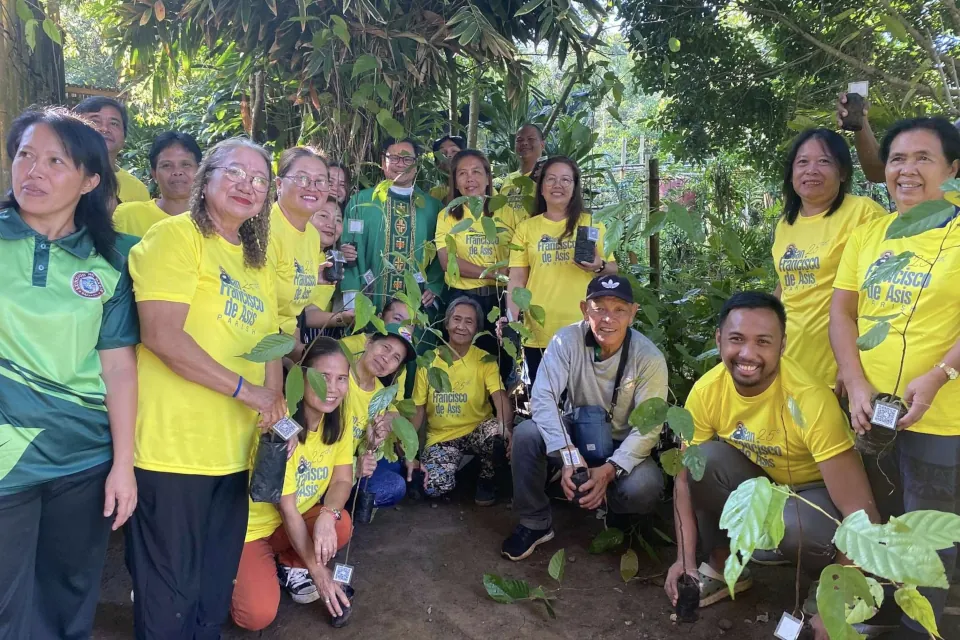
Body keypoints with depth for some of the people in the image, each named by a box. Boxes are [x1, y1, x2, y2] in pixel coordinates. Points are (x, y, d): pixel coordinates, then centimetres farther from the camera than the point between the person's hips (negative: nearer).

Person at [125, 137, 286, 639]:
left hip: (236, 451, 8)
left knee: (215, 588, 20)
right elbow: (162, 335, -20)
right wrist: (247, 390, -18)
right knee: (171, 592, 7)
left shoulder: (255, 261, 16)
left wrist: (274, 400, -1)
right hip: (173, 448, -7)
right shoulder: (176, 236, -8)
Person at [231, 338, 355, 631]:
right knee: (258, 616, -23)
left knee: (341, 526, -25)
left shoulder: (337, 422, -8)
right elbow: (287, 509, -23)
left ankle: (289, 567, 6)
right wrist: (317, 570, -18)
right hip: (250, 527, -6)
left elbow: (343, 480, -9)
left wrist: (328, 515, -32)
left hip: (296, 521, 6)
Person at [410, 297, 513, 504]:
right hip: (440, 437, 0)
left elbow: (501, 398, -22)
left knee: (497, 430, -35)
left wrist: (505, 427, -45)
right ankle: (459, 464, 11)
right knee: (435, 486, -27)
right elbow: (418, 410, 1)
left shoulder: (485, 360, -6)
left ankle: (486, 479, -2)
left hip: (476, 431, 0)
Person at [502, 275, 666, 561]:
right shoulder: (567, 340, -18)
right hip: (574, 434, 1)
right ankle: (535, 523, -5)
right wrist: (568, 454, -39)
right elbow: (543, 397, -26)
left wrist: (610, 469, -33)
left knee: (643, 488, -32)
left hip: (623, 445, -1)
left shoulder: (649, 358, -19)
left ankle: (614, 517, 7)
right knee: (525, 434, -28)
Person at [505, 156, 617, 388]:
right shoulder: (526, 228, 6)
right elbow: (517, 279, 3)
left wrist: (599, 267, -14)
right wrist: (511, 318, -10)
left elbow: (613, 271, 8)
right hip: (538, 332, 1)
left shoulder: (592, 224, 6)